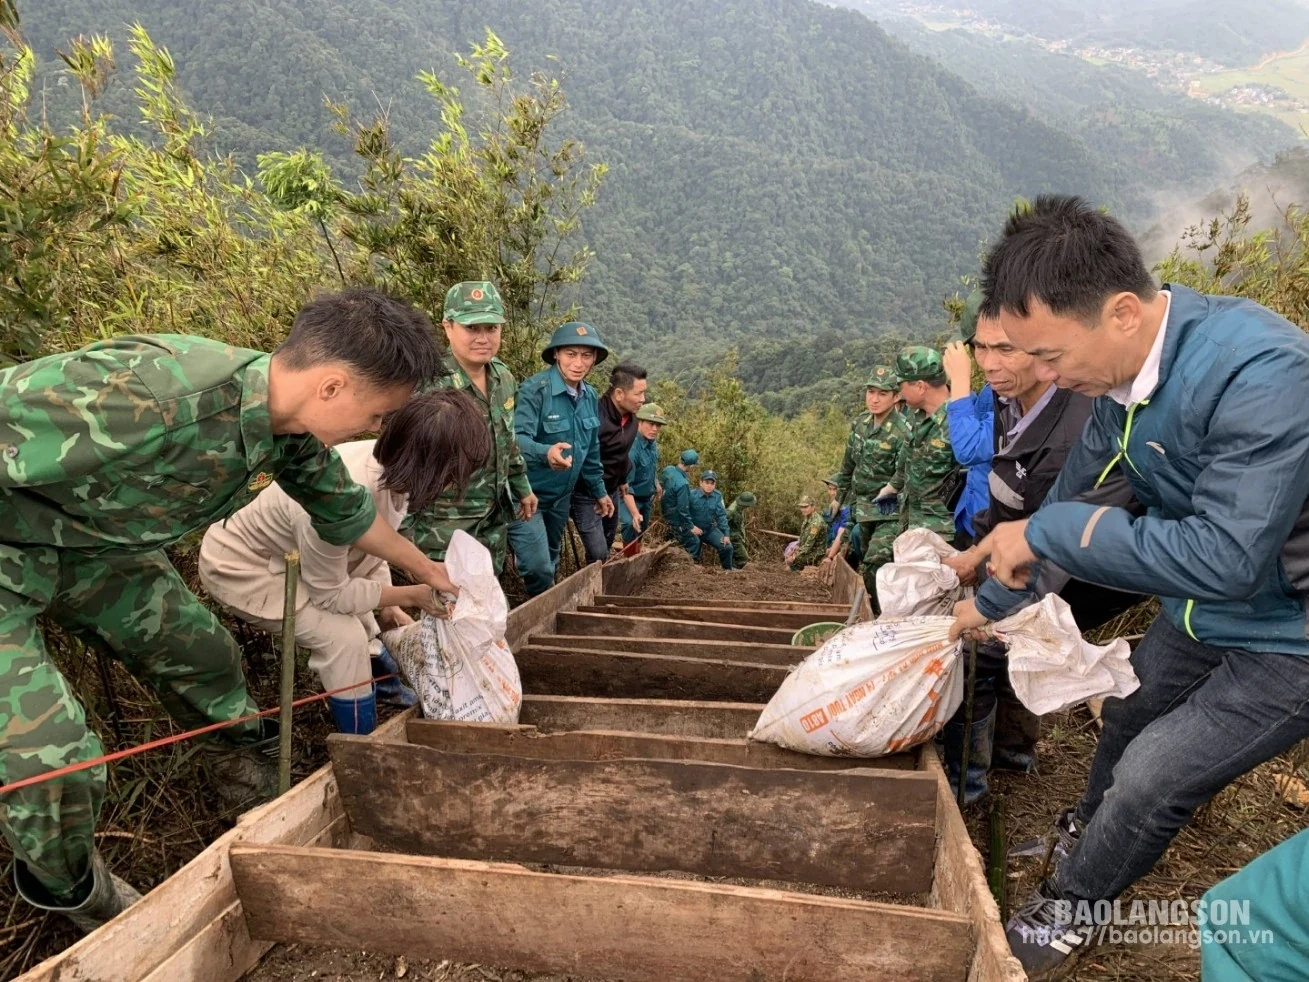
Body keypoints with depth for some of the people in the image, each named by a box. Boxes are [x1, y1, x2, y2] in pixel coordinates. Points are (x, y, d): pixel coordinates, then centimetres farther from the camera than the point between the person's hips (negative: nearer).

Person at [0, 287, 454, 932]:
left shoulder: (294, 430, -12)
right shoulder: (157, 395, -41)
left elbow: (345, 510, 7)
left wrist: (426, 570, 20)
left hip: (98, 547, 7)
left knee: (205, 659, 11)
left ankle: (264, 810, 34)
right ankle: (70, 895, 23)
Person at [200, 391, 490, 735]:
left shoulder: (390, 469, -18)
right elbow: (329, 593, -25)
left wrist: (389, 607, -5)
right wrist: (412, 594, -24)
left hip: (290, 560, 8)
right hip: (242, 566, -8)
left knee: (365, 627, 5)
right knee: (344, 637, -18)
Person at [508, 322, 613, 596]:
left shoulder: (590, 397, 3)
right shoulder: (534, 389, -21)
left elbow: (590, 450, 15)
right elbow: (517, 439, -33)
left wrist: (599, 491, 19)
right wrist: (546, 452, -52)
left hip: (561, 497, 7)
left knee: (550, 564, 22)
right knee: (539, 569, -12)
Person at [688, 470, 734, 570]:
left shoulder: (718, 496, -10)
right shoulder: (692, 495, -18)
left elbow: (721, 515, -6)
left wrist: (726, 534, -10)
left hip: (710, 529, 2)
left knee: (727, 547, -11)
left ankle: (727, 570, 11)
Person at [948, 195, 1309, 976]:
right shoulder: (1119, 373, -11)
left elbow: (1223, 556, -40)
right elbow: (1071, 496, 2)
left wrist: (1045, 532, -31)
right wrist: (992, 602, 11)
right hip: (1206, 610, 8)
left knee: (1151, 776, -2)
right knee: (1129, 714, 24)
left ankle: (1072, 908, 26)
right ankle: (1089, 833, 53)